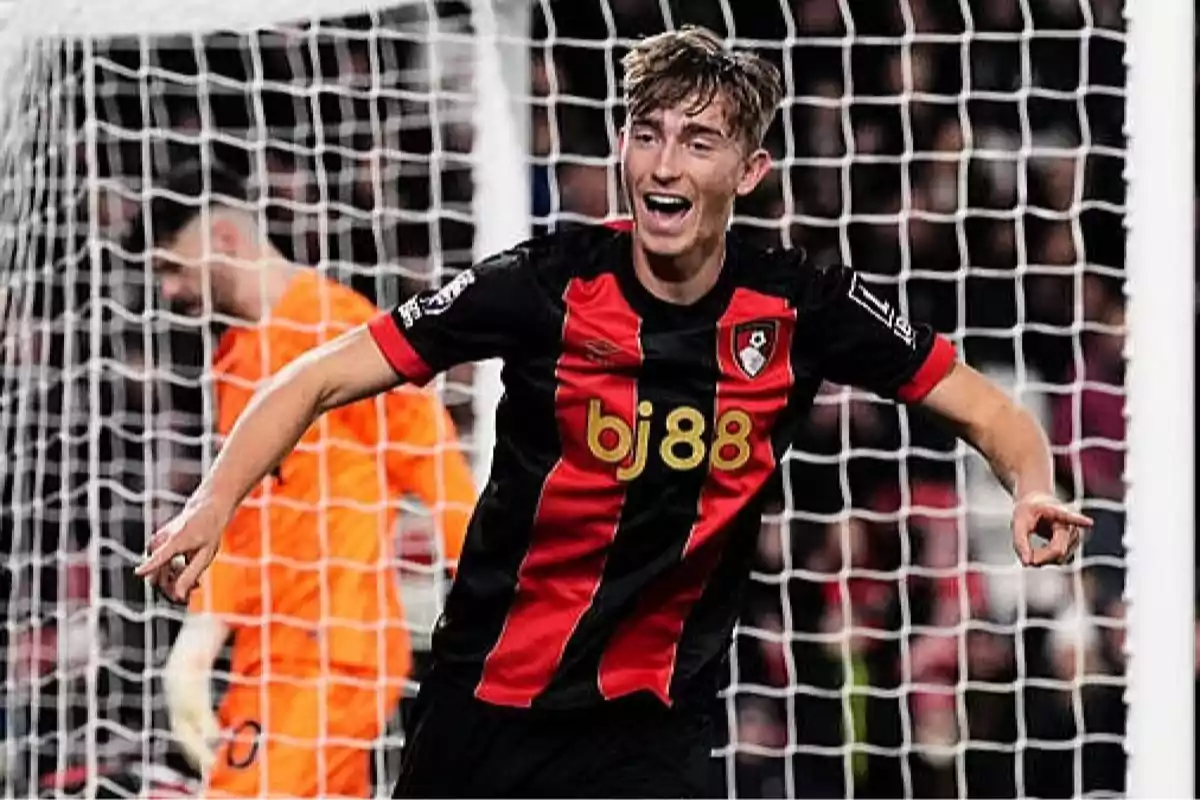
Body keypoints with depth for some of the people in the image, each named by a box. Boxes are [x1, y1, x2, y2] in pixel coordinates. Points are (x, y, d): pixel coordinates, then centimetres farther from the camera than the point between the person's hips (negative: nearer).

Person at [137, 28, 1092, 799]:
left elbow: (976, 403, 4)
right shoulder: (547, 283, -13)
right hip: (487, 698, -1)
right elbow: (322, 379, -11)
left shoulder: (798, 307, -7)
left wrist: (1034, 488, -18)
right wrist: (214, 504, -25)